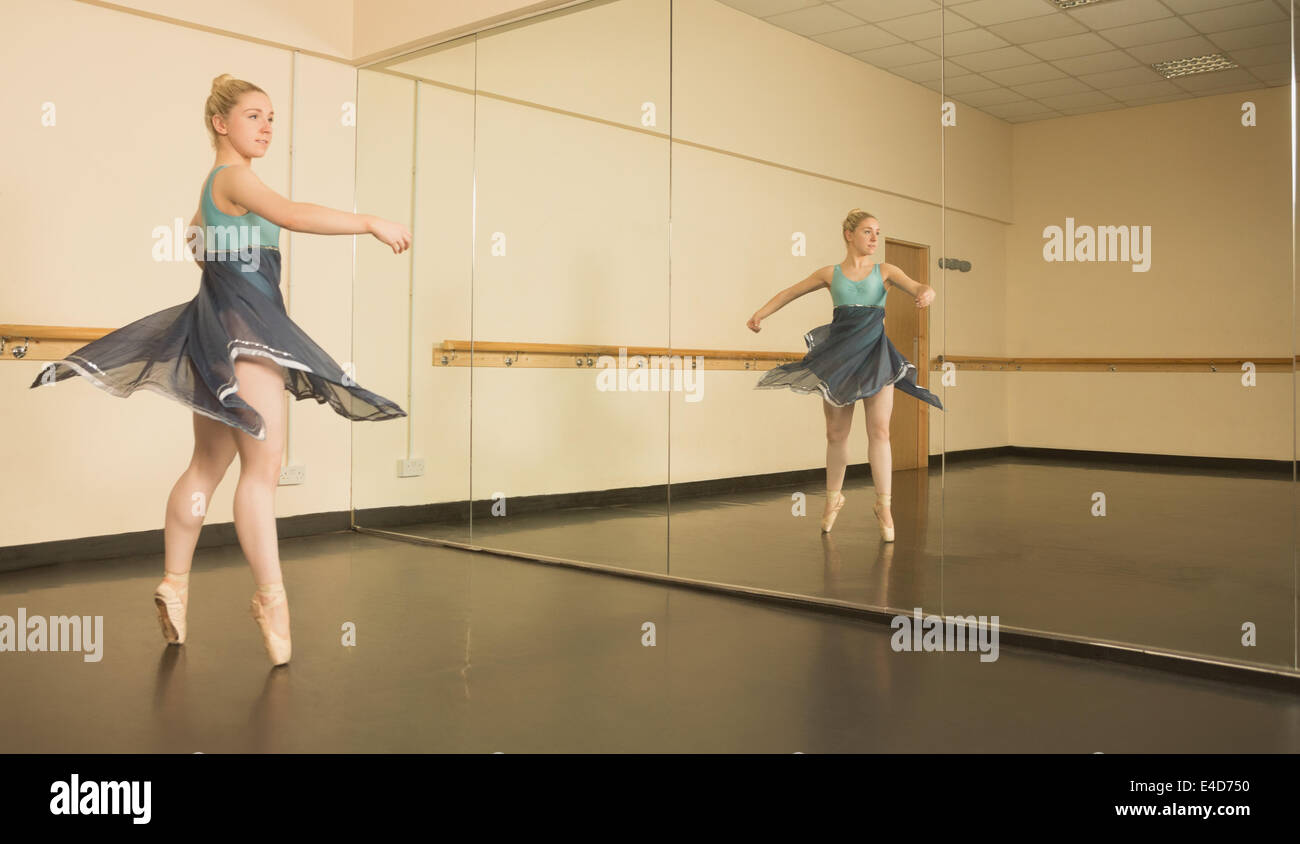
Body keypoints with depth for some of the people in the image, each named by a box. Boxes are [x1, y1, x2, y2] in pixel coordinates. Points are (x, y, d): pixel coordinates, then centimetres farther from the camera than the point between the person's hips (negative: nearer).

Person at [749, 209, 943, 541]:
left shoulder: (885, 271, 7)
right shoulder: (831, 274, 8)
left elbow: (916, 287, -7)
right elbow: (791, 292, 16)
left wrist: (926, 292, -31)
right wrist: (761, 313, 7)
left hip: (875, 354, -1)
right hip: (839, 352, 1)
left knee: (879, 430, -8)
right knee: (836, 433, 7)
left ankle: (884, 505, 1)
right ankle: (833, 499, 24)